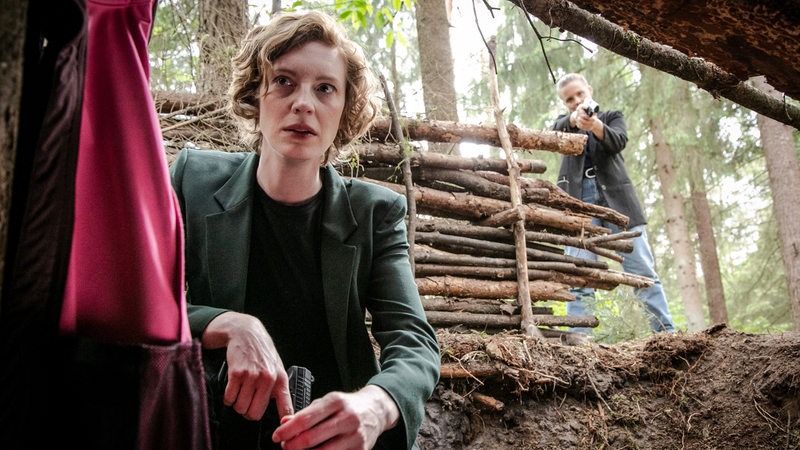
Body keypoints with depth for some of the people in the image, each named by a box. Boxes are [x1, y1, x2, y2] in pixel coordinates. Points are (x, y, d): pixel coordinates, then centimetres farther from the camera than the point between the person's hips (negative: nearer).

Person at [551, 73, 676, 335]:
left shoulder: (612, 116, 17)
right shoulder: (566, 123, 21)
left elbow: (618, 141, -5)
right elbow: (556, 131, -6)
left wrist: (596, 126, -28)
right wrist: (575, 119, -30)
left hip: (615, 197, 0)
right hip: (578, 200, 0)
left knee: (643, 271, -5)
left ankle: (667, 333, -4)